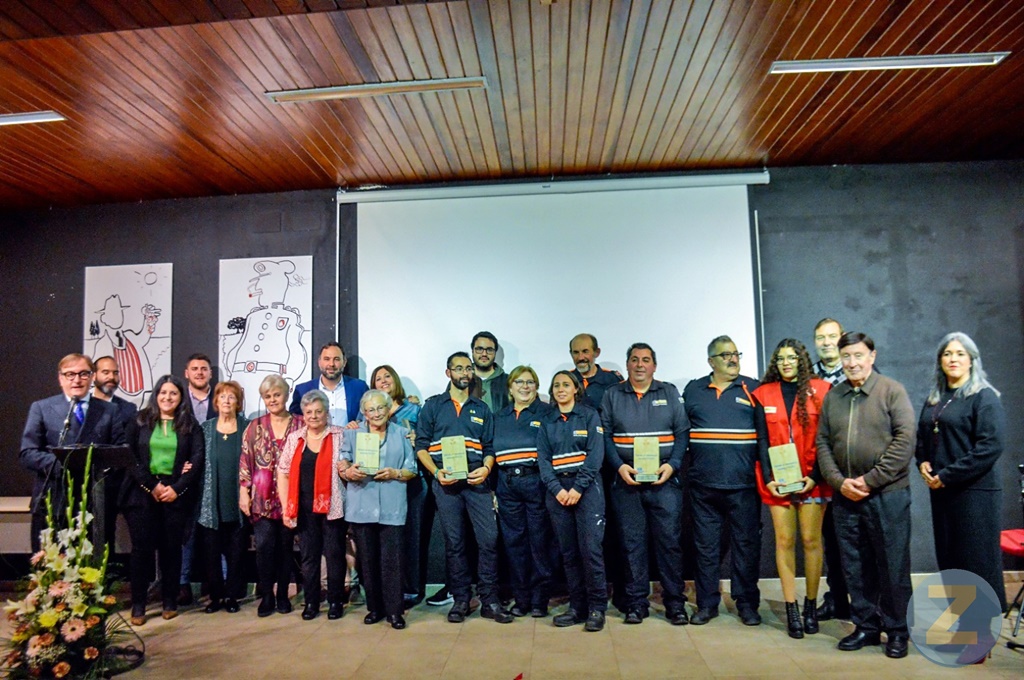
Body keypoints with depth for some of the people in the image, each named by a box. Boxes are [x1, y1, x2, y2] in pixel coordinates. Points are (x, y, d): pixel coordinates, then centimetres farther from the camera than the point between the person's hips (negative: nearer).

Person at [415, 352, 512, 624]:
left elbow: (489, 447, 12)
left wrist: (486, 469, -7)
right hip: (446, 483, -1)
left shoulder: (482, 409, 15)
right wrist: (436, 472, -10)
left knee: (489, 538, -6)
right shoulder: (433, 406, 9)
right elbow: (421, 445, 4)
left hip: (476, 482, 1)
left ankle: (489, 601, 6)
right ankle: (460, 600, 17)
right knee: (454, 542, 4)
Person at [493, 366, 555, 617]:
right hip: (507, 484, 4)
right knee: (514, 541, 7)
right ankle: (521, 598, 19)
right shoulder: (499, 417, 16)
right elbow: (491, 451, 16)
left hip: (536, 481, -4)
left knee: (539, 541, 1)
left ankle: (539, 600, 13)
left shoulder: (547, 413, 3)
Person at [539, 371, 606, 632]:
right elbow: (543, 458, 6)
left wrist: (578, 488, -13)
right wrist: (557, 489, -8)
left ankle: (597, 608, 2)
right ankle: (577, 607, 13)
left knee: (590, 548, -8)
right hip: (557, 490, 3)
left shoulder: (590, 415, 4)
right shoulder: (547, 421, 13)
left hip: (587, 487, -3)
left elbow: (596, 454, -5)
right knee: (568, 551, 4)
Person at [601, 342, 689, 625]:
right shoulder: (612, 395, 9)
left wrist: (672, 464, -9)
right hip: (626, 481, 1)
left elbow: (683, 432, 4)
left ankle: (675, 602, 13)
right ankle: (636, 602, 16)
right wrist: (619, 466, -8)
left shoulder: (670, 393, 9)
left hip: (665, 480, 0)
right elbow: (605, 435, 5)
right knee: (632, 541, 5)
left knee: (669, 539, 1)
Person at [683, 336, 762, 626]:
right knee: (706, 546, 9)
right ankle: (707, 603, 20)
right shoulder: (692, 390, 10)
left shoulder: (754, 389, 5)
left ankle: (747, 602, 21)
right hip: (703, 484, 1)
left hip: (743, 484, -1)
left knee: (746, 545, 6)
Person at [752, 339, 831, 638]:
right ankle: (791, 608, 9)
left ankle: (811, 605, 17)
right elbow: (762, 440, 5)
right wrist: (768, 479, -4)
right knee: (784, 541, 2)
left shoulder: (820, 391, 2)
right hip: (777, 481, 1)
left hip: (812, 479, -1)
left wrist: (815, 476, -10)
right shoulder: (764, 394, 7)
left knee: (811, 540, 2)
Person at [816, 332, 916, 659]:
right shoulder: (832, 396, 9)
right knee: (855, 567, 12)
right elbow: (822, 443, 8)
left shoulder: (892, 391, -4)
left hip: (887, 495, -4)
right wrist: (839, 482, -5)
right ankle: (866, 626, 26)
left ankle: (896, 631, 22)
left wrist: (871, 480, -14)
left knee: (893, 567, 6)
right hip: (845, 497, 4)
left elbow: (905, 440, -11)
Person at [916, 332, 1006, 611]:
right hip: (941, 491, 7)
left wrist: (947, 476, -17)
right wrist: (923, 463, 0)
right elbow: (921, 437, 21)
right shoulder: (934, 399, 13)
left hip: (974, 490, -7)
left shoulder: (984, 397, -7)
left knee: (977, 558, 1)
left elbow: (992, 445, -16)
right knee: (948, 556, 12)